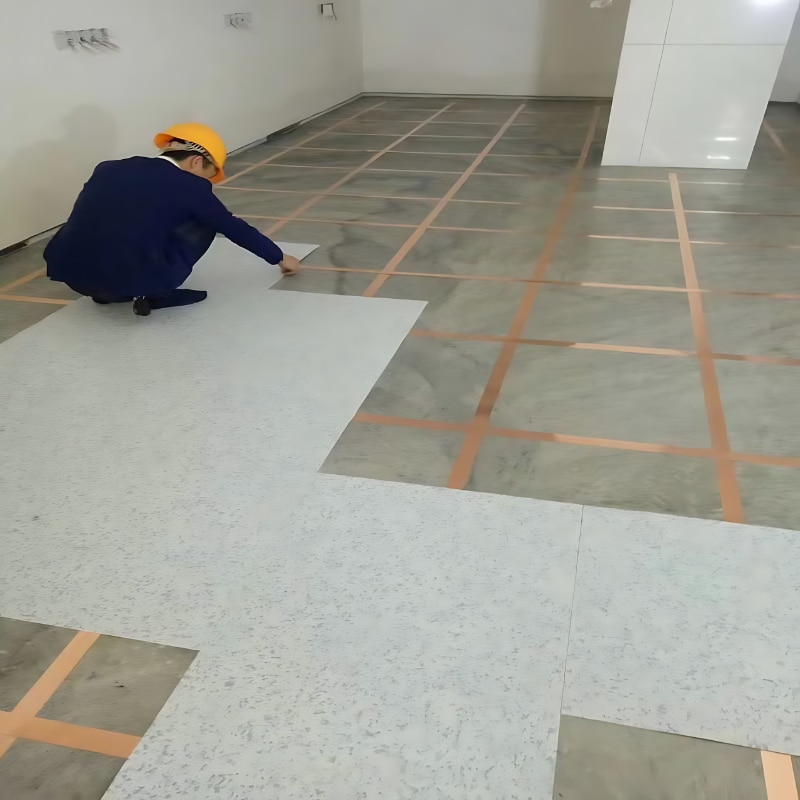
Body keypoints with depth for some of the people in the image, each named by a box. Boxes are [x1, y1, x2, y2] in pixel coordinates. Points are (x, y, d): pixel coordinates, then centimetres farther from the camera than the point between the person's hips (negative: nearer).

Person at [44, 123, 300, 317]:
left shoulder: (109, 169, 17)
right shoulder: (191, 187, 4)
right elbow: (235, 228, 15)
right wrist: (280, 257, 31)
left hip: (72, 274, 6)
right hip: (132, 282, -6)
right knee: (204, 222, 13)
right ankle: (153, 294, 3)